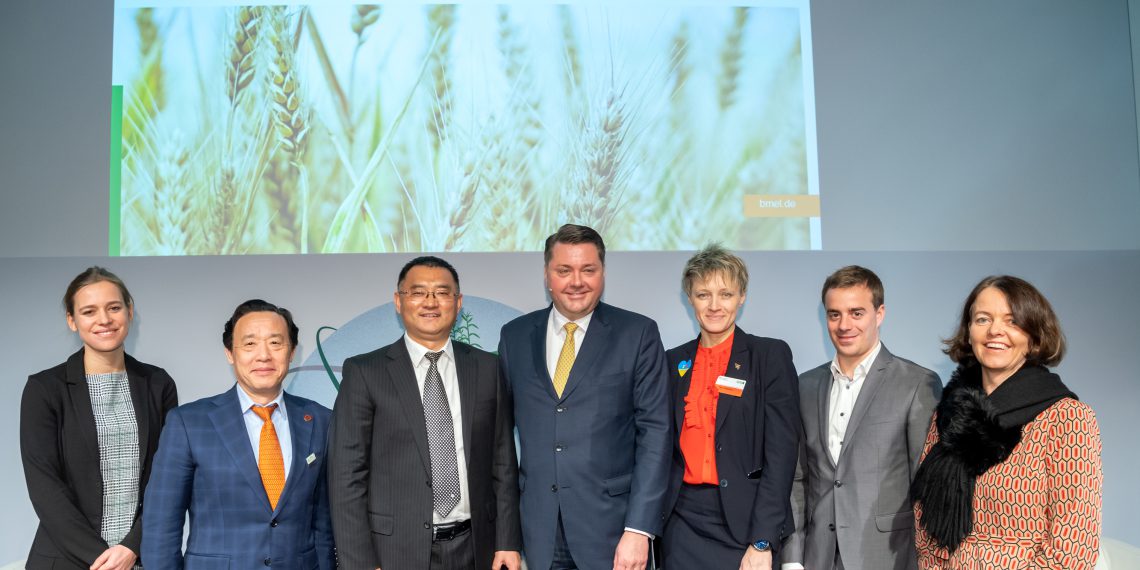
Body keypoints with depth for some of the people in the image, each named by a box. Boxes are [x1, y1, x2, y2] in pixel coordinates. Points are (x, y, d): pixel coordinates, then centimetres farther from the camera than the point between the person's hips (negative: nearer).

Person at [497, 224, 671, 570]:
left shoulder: (638, 334, -3)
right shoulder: (515, 336, 6)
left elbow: (655, 431, -7)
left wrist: (639, 529, -12)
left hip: (610, 526, -2)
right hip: (540, 531, 3)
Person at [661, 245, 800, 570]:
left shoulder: (771, 356, -3)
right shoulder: (674, 362, 9)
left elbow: (781, 452, -8)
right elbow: (668, 447, 12)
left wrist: (762, 542, -13)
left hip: (743, 521, -3)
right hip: (683, 521, 3)